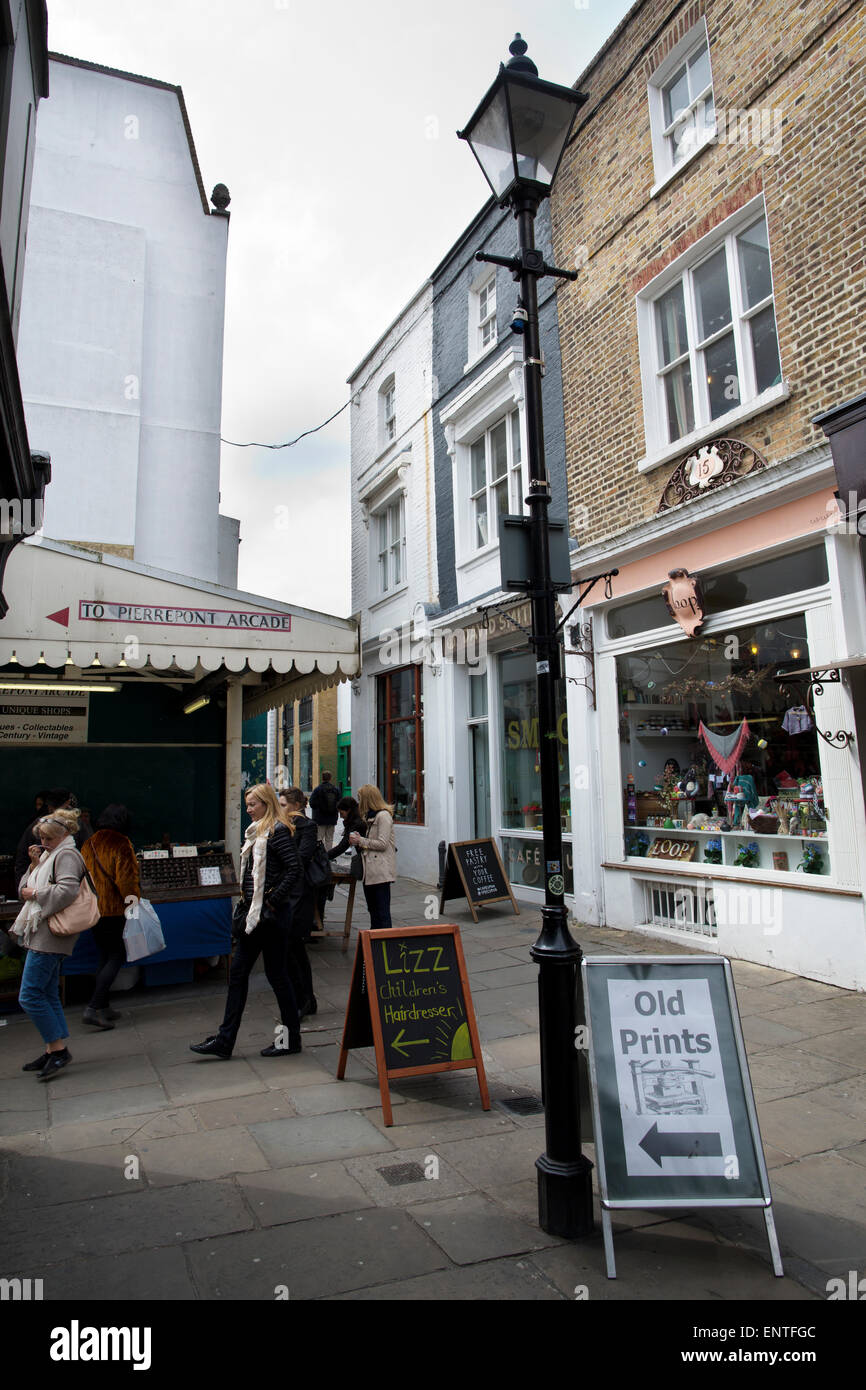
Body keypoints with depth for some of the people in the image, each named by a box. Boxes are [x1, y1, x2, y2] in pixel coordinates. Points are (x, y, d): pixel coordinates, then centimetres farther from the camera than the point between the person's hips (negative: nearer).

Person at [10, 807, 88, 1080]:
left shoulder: (67, 855, -9)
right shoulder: (49, 855, 22)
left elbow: (67, 890, -24)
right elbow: (25, 888, 18)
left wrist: (35, 893, -13)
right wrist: (35, 865, 4)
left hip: (49, 936, -10)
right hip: (42, 934, 10)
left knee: (30, 995, -10)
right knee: (48, 995, 13)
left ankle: (58, 1048, -3)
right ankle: (53, 1050, 20)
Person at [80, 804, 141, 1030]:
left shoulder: (89, 844, 8)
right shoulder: (121, 845, -13)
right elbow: (126, 880, -17)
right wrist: (134, 899, -5)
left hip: (93, 908, 7)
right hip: (114, 909, -7)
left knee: (105, 956, 16)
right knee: (117, 957, -1)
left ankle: (103, 1006, 21)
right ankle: (93, 1008, -8)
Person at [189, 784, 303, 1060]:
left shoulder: (278, 831, -14)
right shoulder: (256, 832, 14)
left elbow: (295, 869, -22)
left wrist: (274, 900, -18)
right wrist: (247, 906, 12)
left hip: (271, 915, -10)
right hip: (254, 913, 10)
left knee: (276, 974, 2)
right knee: (238, 972, 11)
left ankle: (291, 1038, 17)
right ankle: (224, 1041, 19)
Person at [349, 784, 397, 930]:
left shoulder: (383, 816, -12)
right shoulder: (369, 816, 17)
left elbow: (382, 844, -16)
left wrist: (361, 841, -9)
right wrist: (357, 841, 5)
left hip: (381, 870, -9)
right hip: (370, 871, 9)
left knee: (382, 912, -5)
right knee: (372, 909, 14)